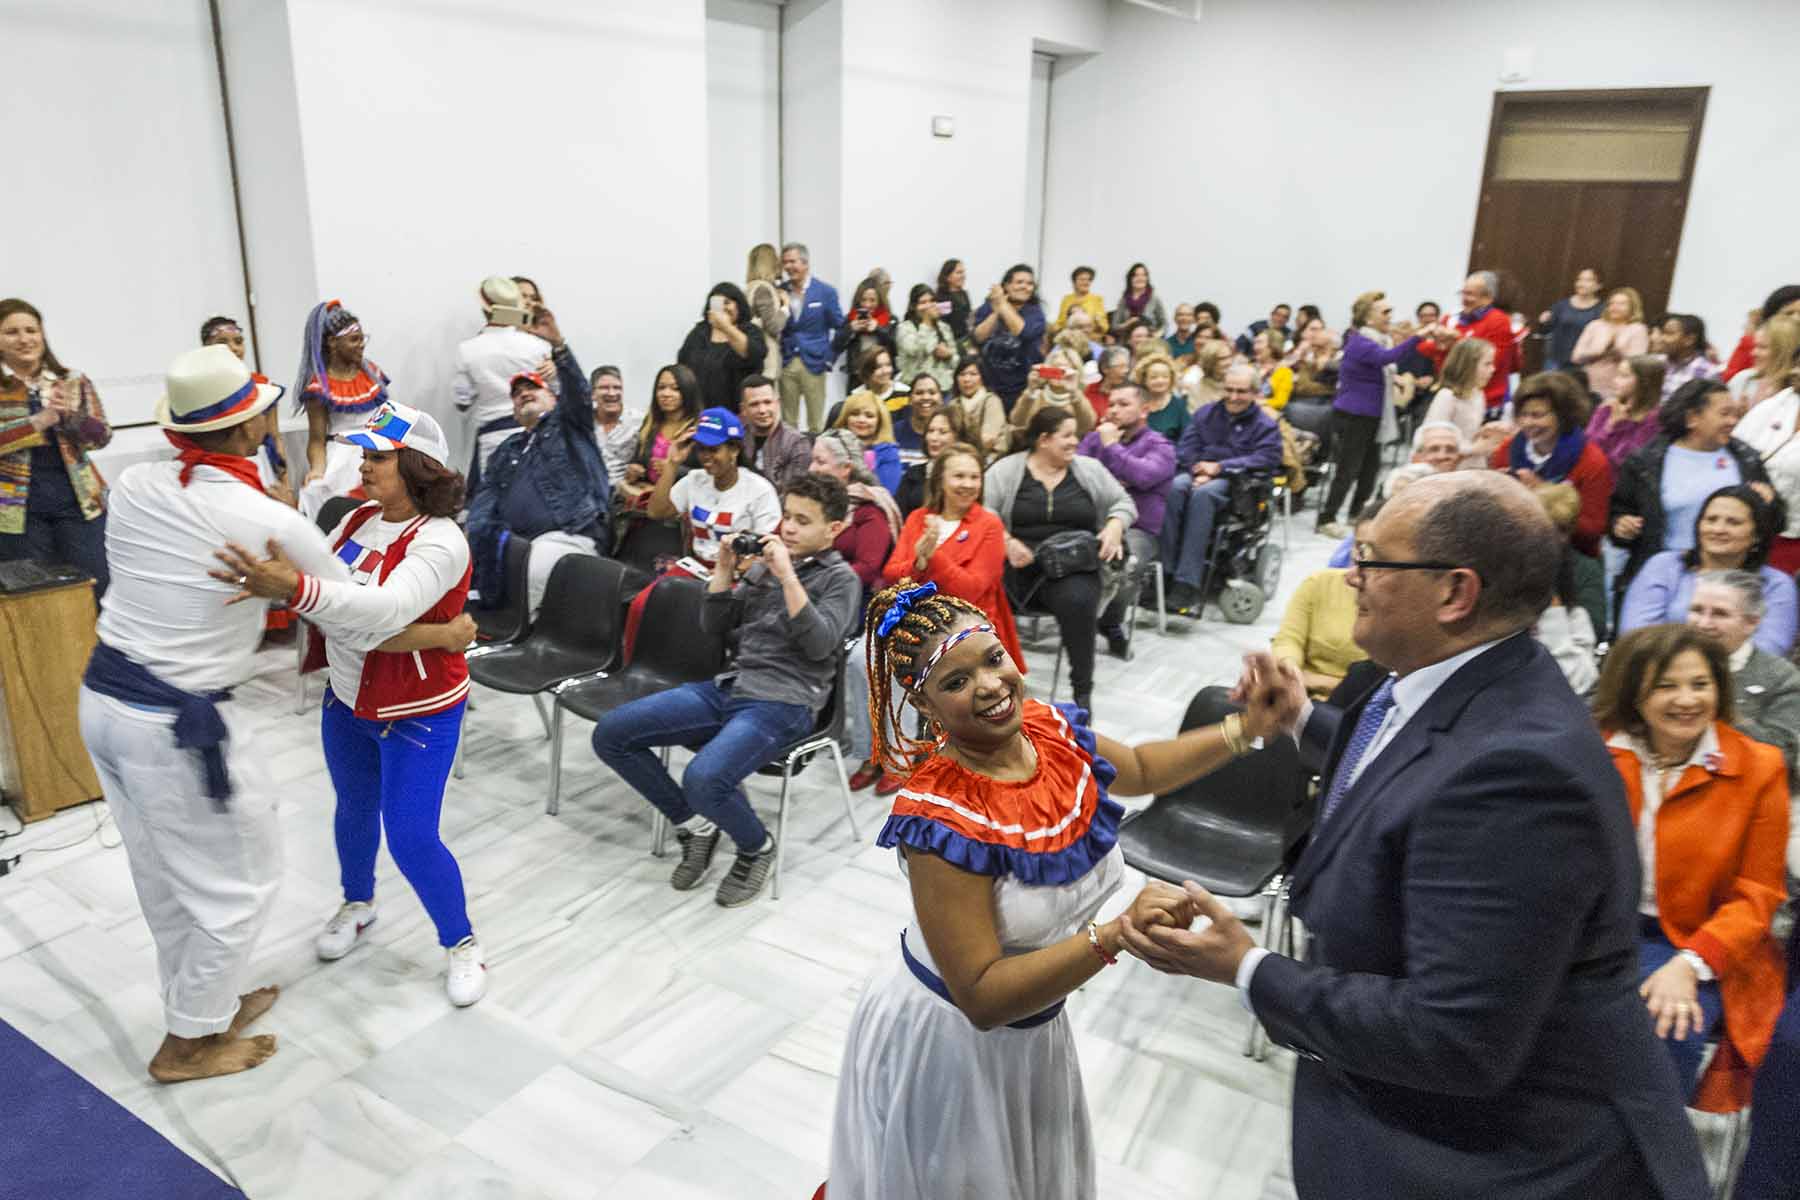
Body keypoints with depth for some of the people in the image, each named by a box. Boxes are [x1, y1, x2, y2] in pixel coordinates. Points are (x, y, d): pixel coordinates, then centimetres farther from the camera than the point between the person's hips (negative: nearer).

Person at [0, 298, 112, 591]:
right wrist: (41, 420, -19)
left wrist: (70, 414, -16)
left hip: (80, 502, 1)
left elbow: (102, 436, 2)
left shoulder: (73, 381, 7)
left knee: (95, 588, 1)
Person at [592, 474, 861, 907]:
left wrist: (788, 575, -18)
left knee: (703, 779, -33)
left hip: (785, 703, -7)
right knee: (610, 734, -6)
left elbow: (819, 645, -15)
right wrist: (724, 568, 4)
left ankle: (757, 847, 0)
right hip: (730, 686, 7)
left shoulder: (840, 578, 1)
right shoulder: (763, 564, 19)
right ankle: (695, 825, 8)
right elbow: (713, 625, 18)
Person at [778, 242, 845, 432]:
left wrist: (828, 358, -3)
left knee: (816, 423, 2)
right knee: (787, 422, 8)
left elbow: (838, 328, 1)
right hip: (786, 364, 3)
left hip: (813, 364, -2)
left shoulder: (826, 292, -1)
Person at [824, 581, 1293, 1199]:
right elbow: (981, 998, -32)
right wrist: (1118, 932, -40)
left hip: (1033, 1022, 6)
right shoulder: (941, 819, -34)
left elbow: (1139, 768, 8)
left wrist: (1247, 727, -3)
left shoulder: (1053, 731, -15)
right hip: (945, 1039, -6)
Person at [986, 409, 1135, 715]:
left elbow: (1123, 502, 17)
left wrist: (1114, 527, -4)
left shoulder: (1089, 469, 13)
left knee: (1077, 600, -33)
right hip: (1019, 565, 0)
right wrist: (1005, 542, -17)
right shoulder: (1006, 469, 6)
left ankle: (1082, 691, -18)